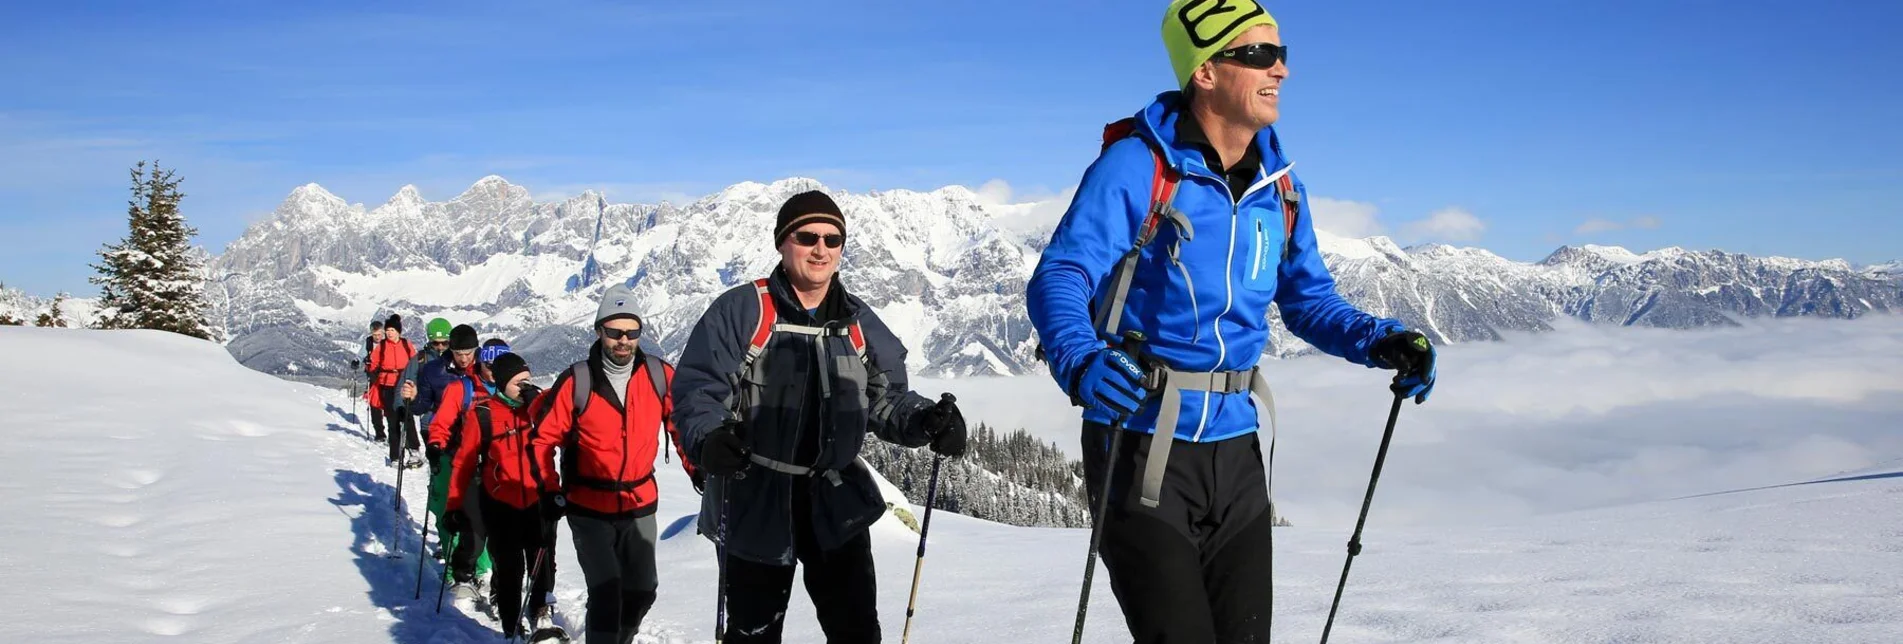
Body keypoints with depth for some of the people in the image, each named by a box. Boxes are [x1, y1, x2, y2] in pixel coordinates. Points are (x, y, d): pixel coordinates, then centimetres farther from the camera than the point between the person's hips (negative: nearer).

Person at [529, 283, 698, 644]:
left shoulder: (660, 376, -4)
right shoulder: (577, 381, -11)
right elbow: (544, 437, -4)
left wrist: (697, 470, 1)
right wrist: (551, 491, -9)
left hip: (640, 506, 3)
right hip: (589, 509, -3)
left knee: (642, 591, 12)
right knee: (606, 590, -13)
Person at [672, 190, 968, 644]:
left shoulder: (859, 322, 5)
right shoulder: (742, 310, -10)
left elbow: (886, 399, 7)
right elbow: (698, 388, -14)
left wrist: (926, 421, -15)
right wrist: (708, 439, -35)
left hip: (836, 504, 4)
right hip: (755, 503, -3)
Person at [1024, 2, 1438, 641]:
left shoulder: (1277, 184, 7)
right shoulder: (1138, 165, -13)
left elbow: (1308, 299, 16)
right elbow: (1058, 278, -20)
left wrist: (1380, 341, -2)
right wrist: (1080, 362, -40)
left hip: (1235, 447, 6)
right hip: (1142, 445, -6)